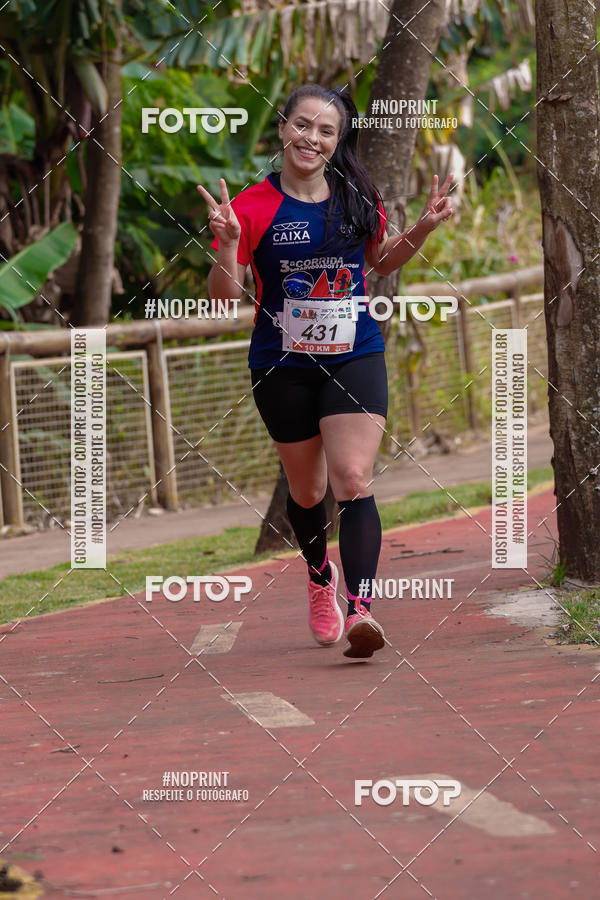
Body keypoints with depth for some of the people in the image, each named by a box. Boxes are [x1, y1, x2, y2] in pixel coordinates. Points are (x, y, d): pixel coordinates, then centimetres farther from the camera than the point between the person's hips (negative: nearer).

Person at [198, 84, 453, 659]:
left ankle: (360, 609, -24)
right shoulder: (254, 207, -8)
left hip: (354, 358, 0)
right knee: (306, 492, 13)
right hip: (283, 367, 0)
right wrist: (226, 244, -26)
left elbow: (381, 260, 19)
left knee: (353, 480, -16)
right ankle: (321, 577, 43)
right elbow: (225, 297, -9)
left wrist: (421, 231, 1)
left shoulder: (359, 199, 0)